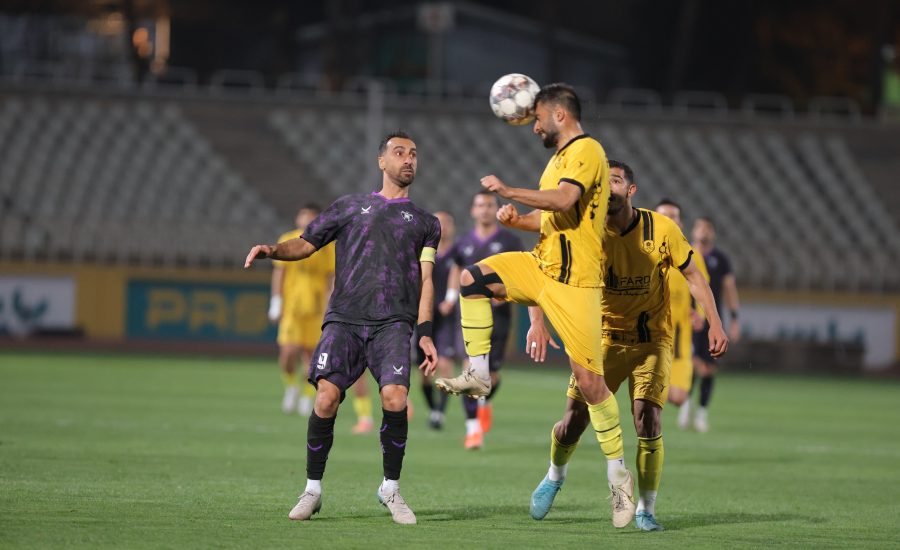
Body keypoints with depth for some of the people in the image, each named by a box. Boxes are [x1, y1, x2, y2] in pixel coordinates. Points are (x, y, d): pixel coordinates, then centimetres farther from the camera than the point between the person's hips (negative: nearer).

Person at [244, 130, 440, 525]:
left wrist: (425, 332, 3)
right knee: (326, 397, -18)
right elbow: (305, 245, 20)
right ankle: (312, 490, -1)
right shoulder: (349, 207, 21)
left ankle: (391, 489, -2)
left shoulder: (425, 222, 22)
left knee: (395, 398, -22)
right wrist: (272, 251, -2)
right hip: (344, 319, 0)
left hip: (393, 324, 0)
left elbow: (425, 280, 14)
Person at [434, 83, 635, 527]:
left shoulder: (586, 150, -11)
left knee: (589, 378, -10)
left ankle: (618, 476, -3)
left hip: (574, 281, -9)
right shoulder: (560, 157, 19)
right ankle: (478, 374, -1)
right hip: (541, 268, 9)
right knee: (473, 278, -6)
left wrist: (509, 191, -22)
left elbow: (565, 200, -27)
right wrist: (517, 219, 8)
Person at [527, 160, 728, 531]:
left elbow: (692, 275, -1)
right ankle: (555, 477, 33)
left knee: (648, 423, -16)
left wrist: (715, 323, -7)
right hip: (604, 339, 1)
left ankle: (646, 510, 0)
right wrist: (537, 321, -25)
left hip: (652, 340, -1)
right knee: (573, 422, -1)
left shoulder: (661, 229, -12)